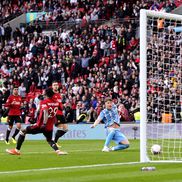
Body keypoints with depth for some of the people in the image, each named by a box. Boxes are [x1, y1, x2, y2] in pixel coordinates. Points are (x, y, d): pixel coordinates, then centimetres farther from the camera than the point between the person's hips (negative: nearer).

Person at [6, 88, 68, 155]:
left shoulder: (44, 102, -12)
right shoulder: (56, 103, 3)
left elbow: (45, 112, -27)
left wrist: (44, 124, -34)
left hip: (40, 125, -5)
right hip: (50, 127, 5)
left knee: (23, 132, 8)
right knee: (49, 140, 27)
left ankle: (17, 150, 5)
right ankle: (58, 151, -1)